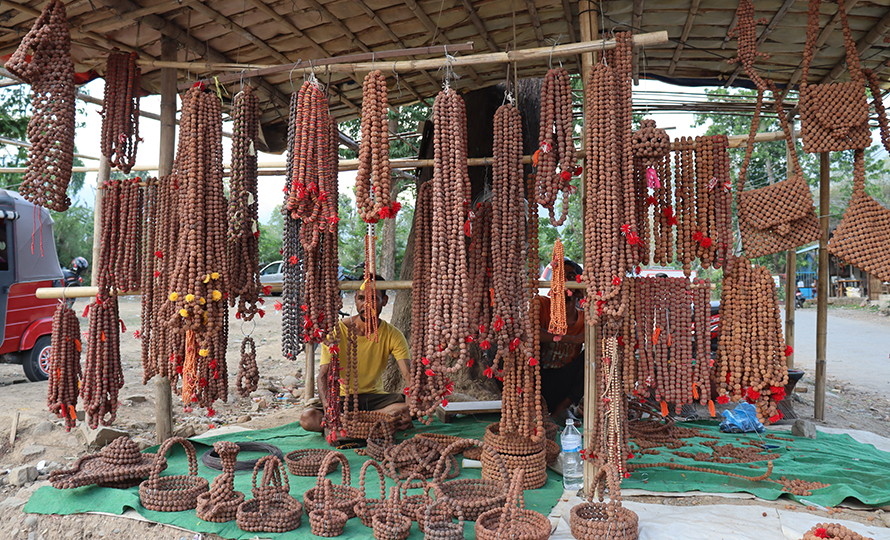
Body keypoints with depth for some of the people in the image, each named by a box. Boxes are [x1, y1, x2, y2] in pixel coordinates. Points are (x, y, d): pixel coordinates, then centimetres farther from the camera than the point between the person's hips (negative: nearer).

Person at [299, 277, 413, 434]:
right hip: (342, 398, 0)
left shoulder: (393, 335, -3)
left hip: (374, 397, 1)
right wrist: (326, 403, -37)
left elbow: (408, 375, -14)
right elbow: (324, 374, -16)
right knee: (308, 418, -30)